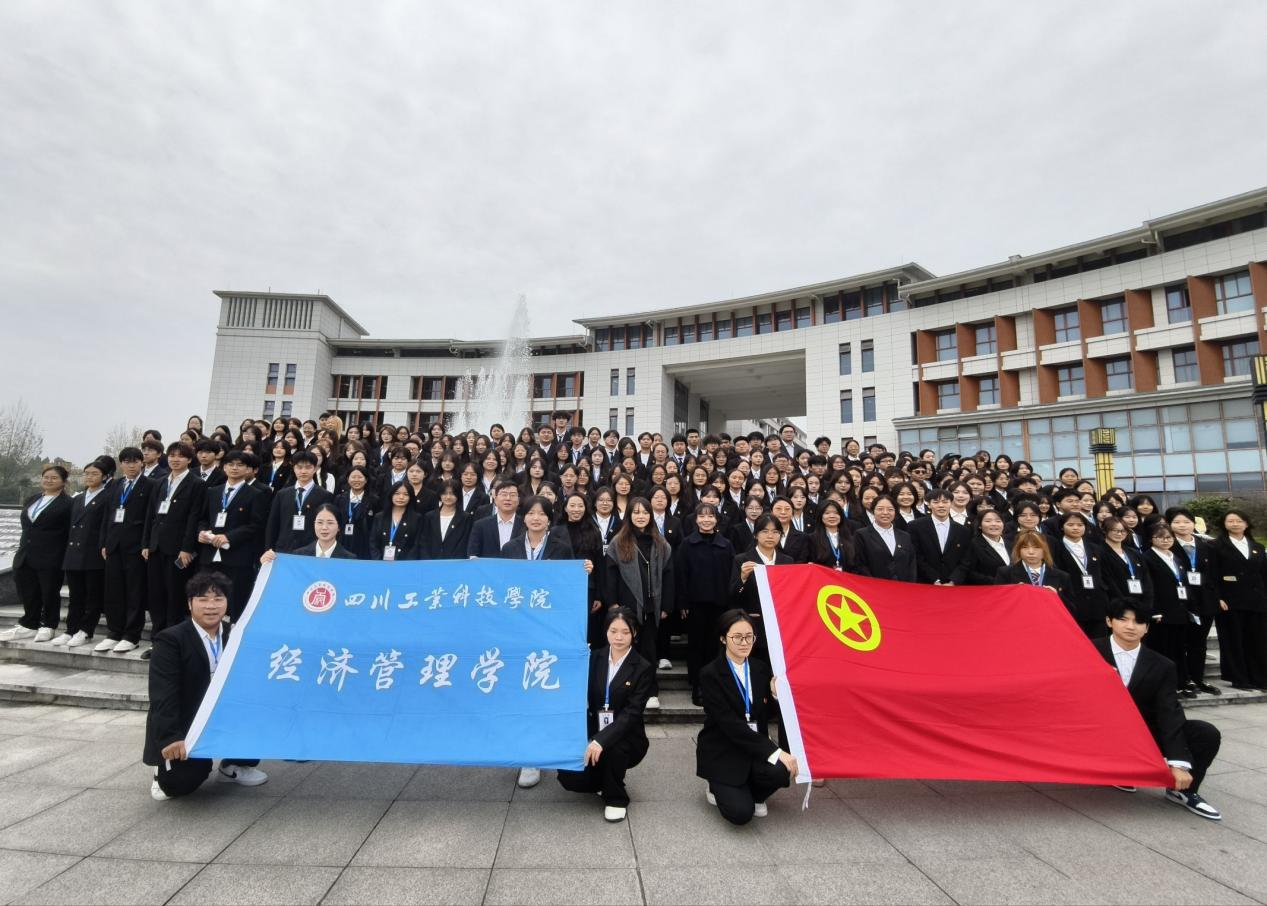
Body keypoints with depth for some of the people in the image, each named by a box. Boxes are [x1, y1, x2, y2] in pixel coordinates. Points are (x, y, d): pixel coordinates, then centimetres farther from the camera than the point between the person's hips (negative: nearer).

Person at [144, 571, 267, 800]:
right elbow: (163, 695, -20)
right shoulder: (170, 639, -14)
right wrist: (170, 738, -29)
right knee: (181, 782, -21)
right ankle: (166, 771, 19)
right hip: (184, 727, -4)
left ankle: (235, 766, 8)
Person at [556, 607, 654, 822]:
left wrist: (602, 740, -32)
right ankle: (604, 780, 17)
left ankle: (616, 798, -4)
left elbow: (632, 713, -19)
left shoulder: (643, 668, -10)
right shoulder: (594, 658, 1)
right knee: (569, 777, -18)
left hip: (626, 738, -3)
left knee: (612, 749, -35)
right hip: (592, 733, 3)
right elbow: (583, 699, 0)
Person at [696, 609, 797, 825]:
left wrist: (775, 694, -14)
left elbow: (765, 717, 7)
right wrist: (775, 752, -27)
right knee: (740, 813, -22)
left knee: (781, 770, -27)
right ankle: (719, 789, 14)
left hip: (755, 747, 5)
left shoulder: (761, 668, 1)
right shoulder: (710, 674, -15)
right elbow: (730, 724, -22)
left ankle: (753, 794, 9)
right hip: (723, 752, -4)